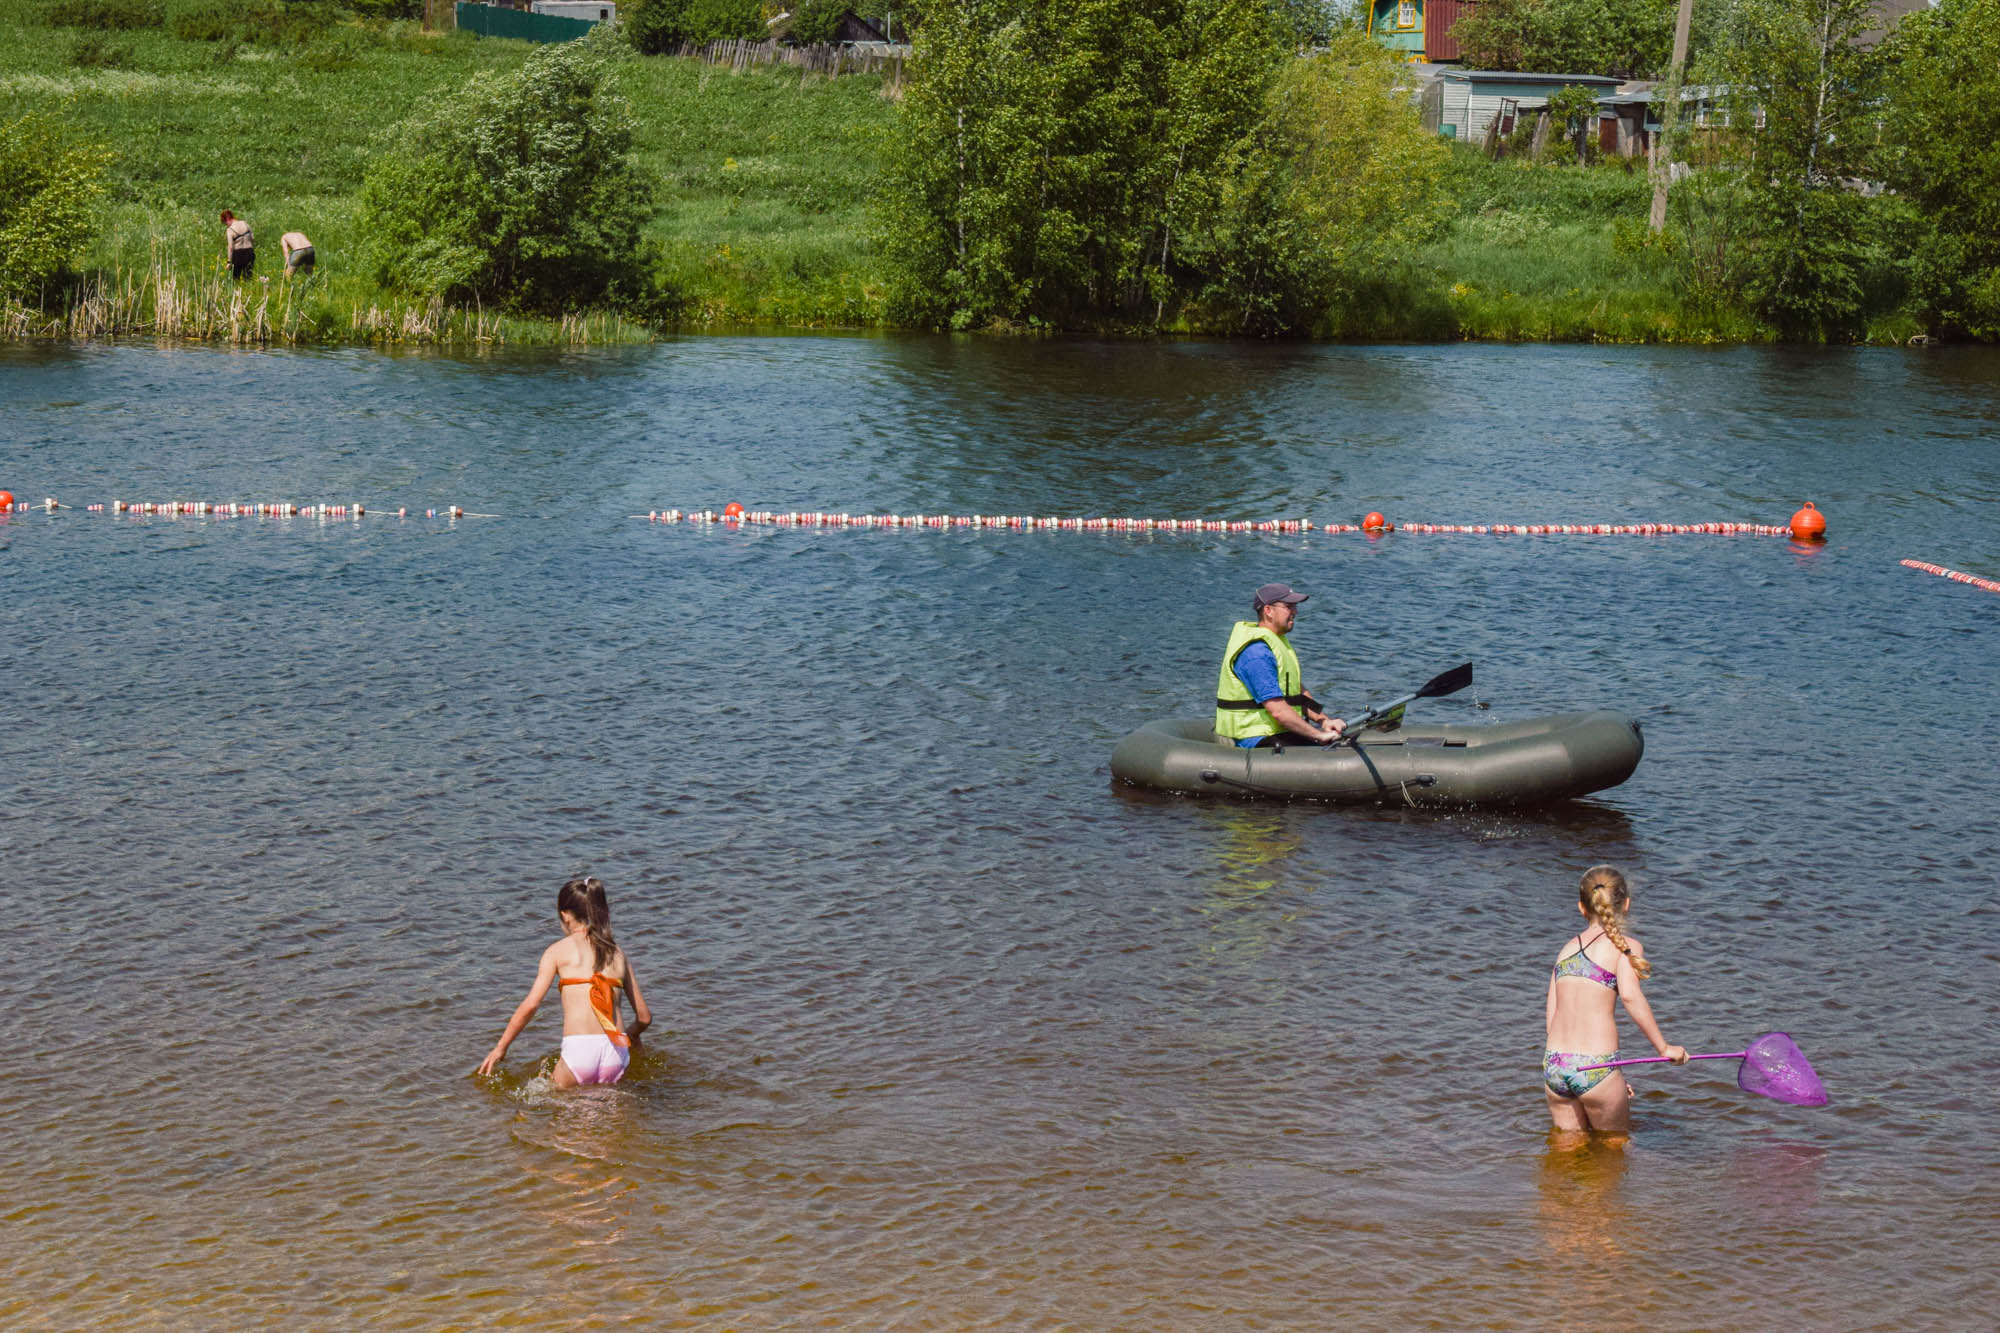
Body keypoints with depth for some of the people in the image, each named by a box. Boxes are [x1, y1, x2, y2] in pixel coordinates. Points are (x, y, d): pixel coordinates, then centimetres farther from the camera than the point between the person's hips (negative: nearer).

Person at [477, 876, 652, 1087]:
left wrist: (500, 1048, 11)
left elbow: (530, 1005, -1)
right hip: (617, 1053, 3)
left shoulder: (558, 951, 8)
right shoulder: (618, 953, 18)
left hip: (579, 1050, -3)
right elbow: (644, 1017, 21)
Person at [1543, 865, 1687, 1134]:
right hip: (1596, 1069, -5)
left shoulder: (1568, 947, 16)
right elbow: (1630, 995, -19)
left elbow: (1552, 1017, 14)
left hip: (1554, 1065, 5)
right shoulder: (1625, 946, 0)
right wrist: (1664, 1047, -12)